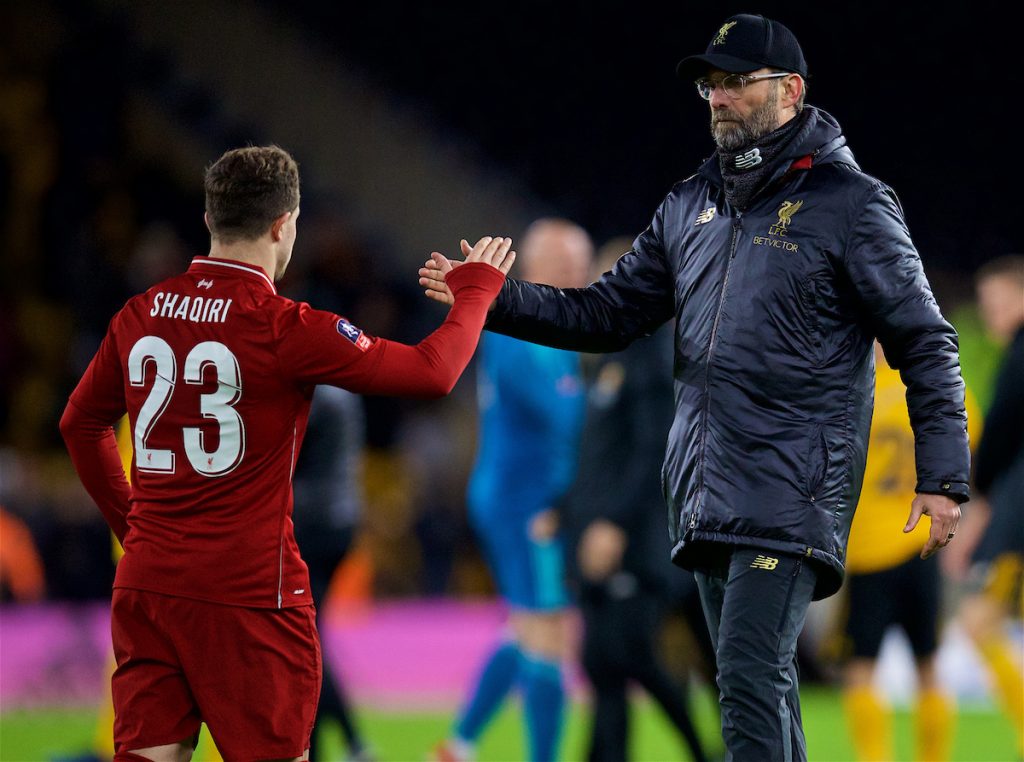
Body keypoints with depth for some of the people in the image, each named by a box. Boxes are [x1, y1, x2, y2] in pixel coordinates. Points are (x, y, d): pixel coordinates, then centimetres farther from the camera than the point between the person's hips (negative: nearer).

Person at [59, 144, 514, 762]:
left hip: (145, 584, 5)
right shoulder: (282, 327, -12)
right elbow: (432, 373, -6)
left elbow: (80, 424, 20)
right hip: (249, 592, -5)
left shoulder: (139, 316, 5)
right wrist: (476, 291, 11)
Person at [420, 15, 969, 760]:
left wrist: (942, 476, -10)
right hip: (707, 497, 7)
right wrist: (493, 299, 2)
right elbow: (609, 313, 16)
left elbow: (924, 343, -4)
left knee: (750, 677, -16)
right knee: (757, 682, 12)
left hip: (794, 492, -7)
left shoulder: (850, 204, -4)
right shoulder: (691, 205, 15)